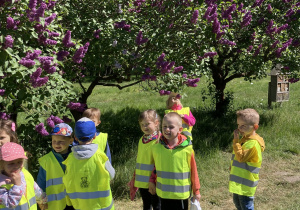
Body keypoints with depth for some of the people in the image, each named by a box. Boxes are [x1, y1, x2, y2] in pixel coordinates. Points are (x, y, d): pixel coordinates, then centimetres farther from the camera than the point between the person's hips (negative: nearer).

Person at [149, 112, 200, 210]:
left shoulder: (187, 148, -11)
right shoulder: (156, 147, -3)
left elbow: (193, 171, -4)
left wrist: (196, 191, 2)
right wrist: (151, 182, 14)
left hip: (181, 194, -2)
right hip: (163, 193, 2)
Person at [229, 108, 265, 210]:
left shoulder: (253, 143, -23)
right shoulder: (245, 138, 7)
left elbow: (241, 157, -27)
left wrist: (236, 141, -27)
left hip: (246, 183, -10)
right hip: (239, 181, 10)